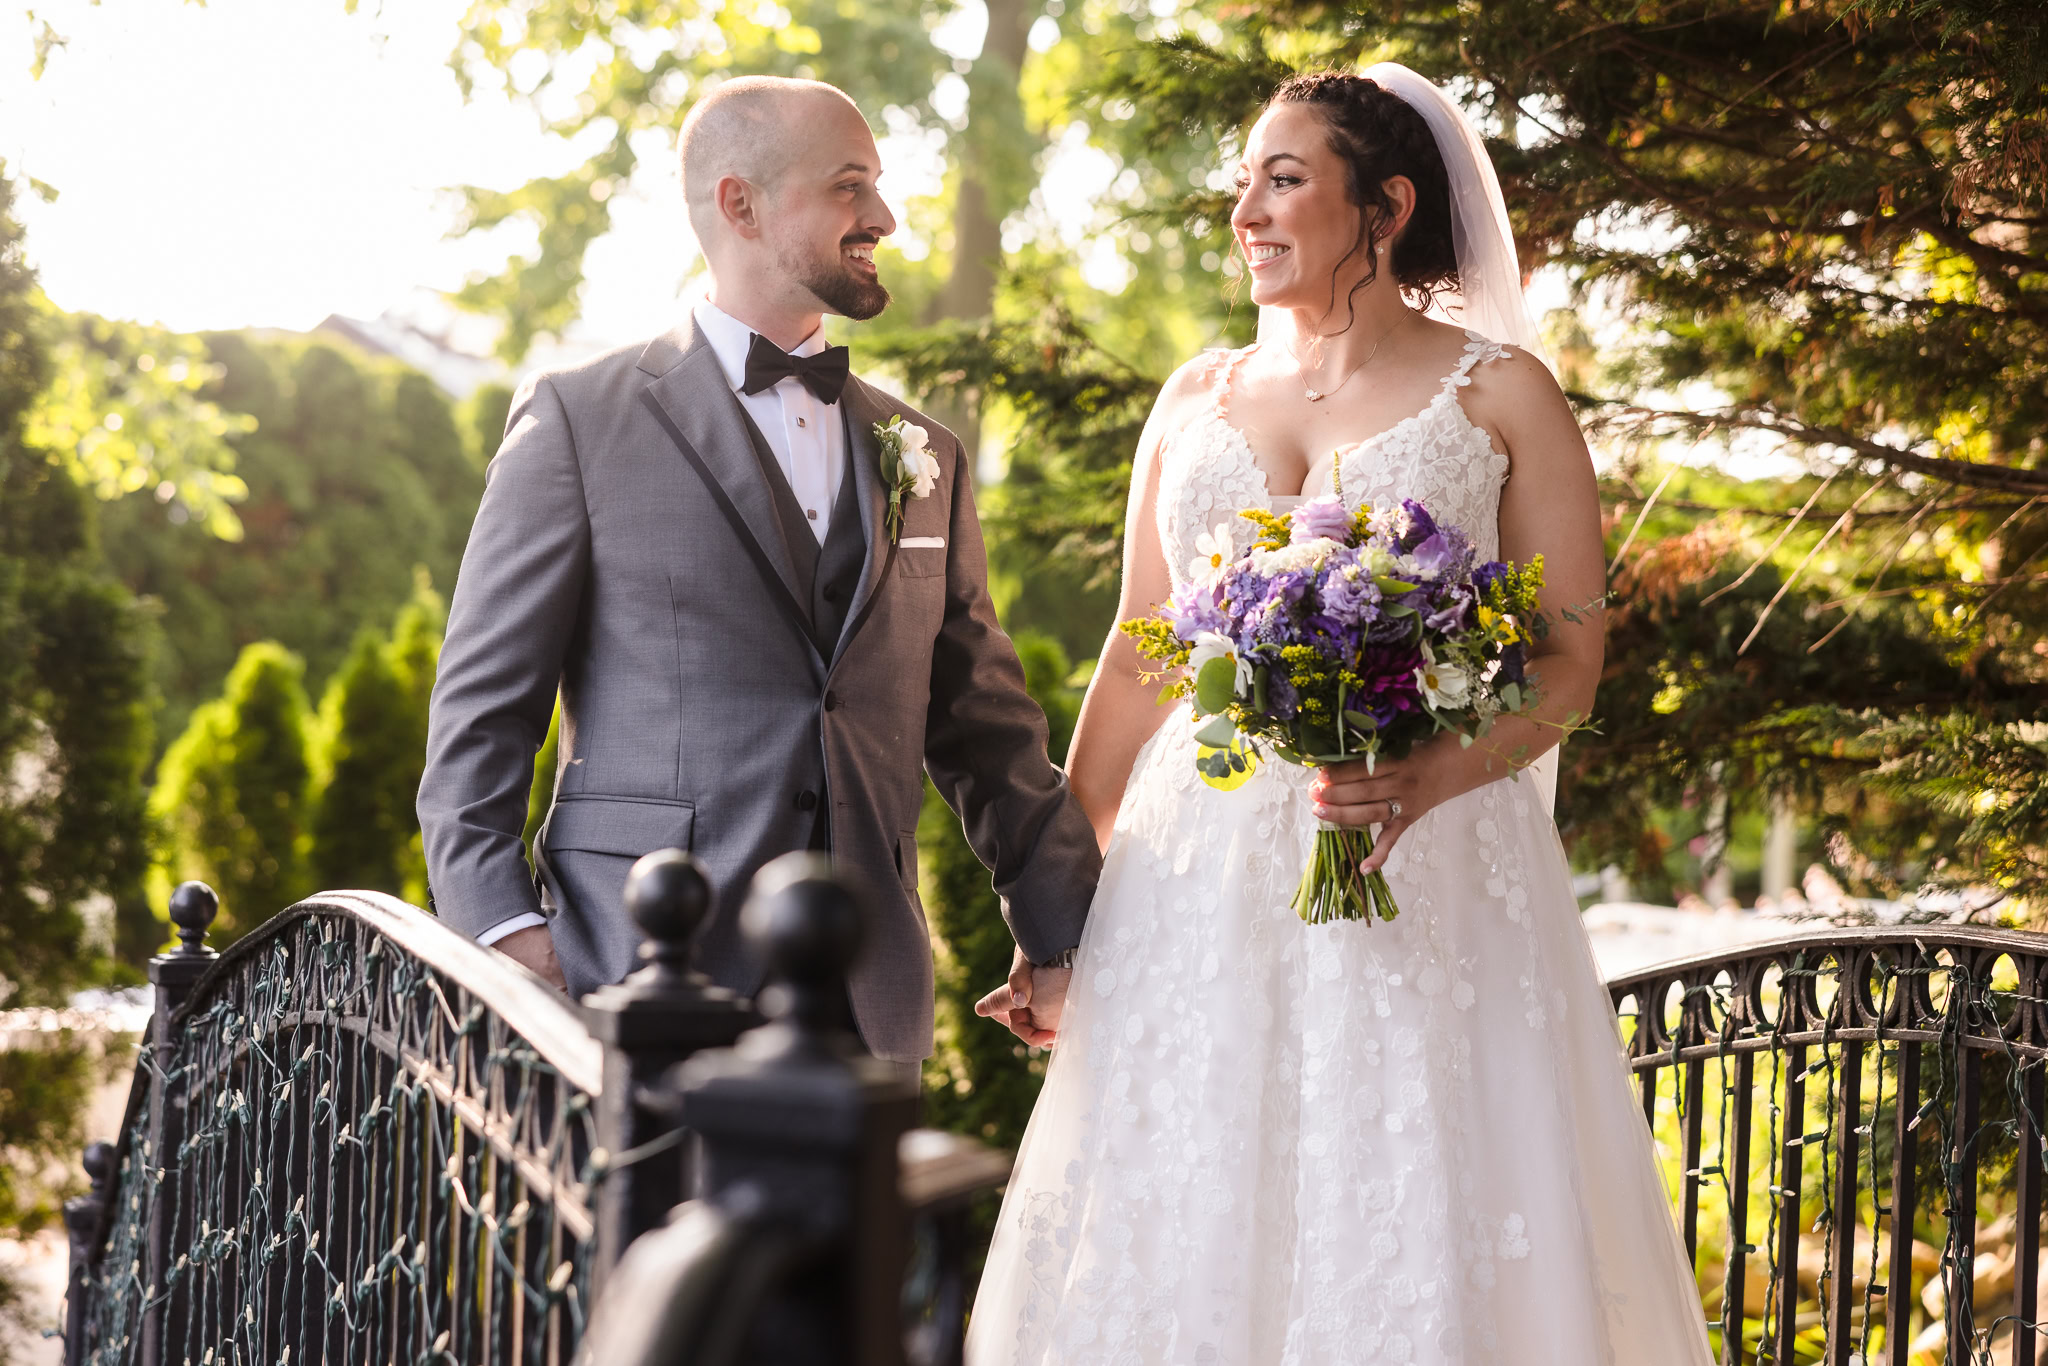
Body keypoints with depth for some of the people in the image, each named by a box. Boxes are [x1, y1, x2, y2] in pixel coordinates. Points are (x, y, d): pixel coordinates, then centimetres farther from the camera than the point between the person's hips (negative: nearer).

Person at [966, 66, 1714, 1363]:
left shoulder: (1498, 393, 2)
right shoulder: (1195, 401, 13)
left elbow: (1568, 660, -2)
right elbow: (1135, 663, 14)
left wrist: (1430, 778, -21)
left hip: (1432, 876, -3)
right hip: (1201, 879, 3)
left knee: (1418, 1235, -5)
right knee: (1187, 1236, 2)